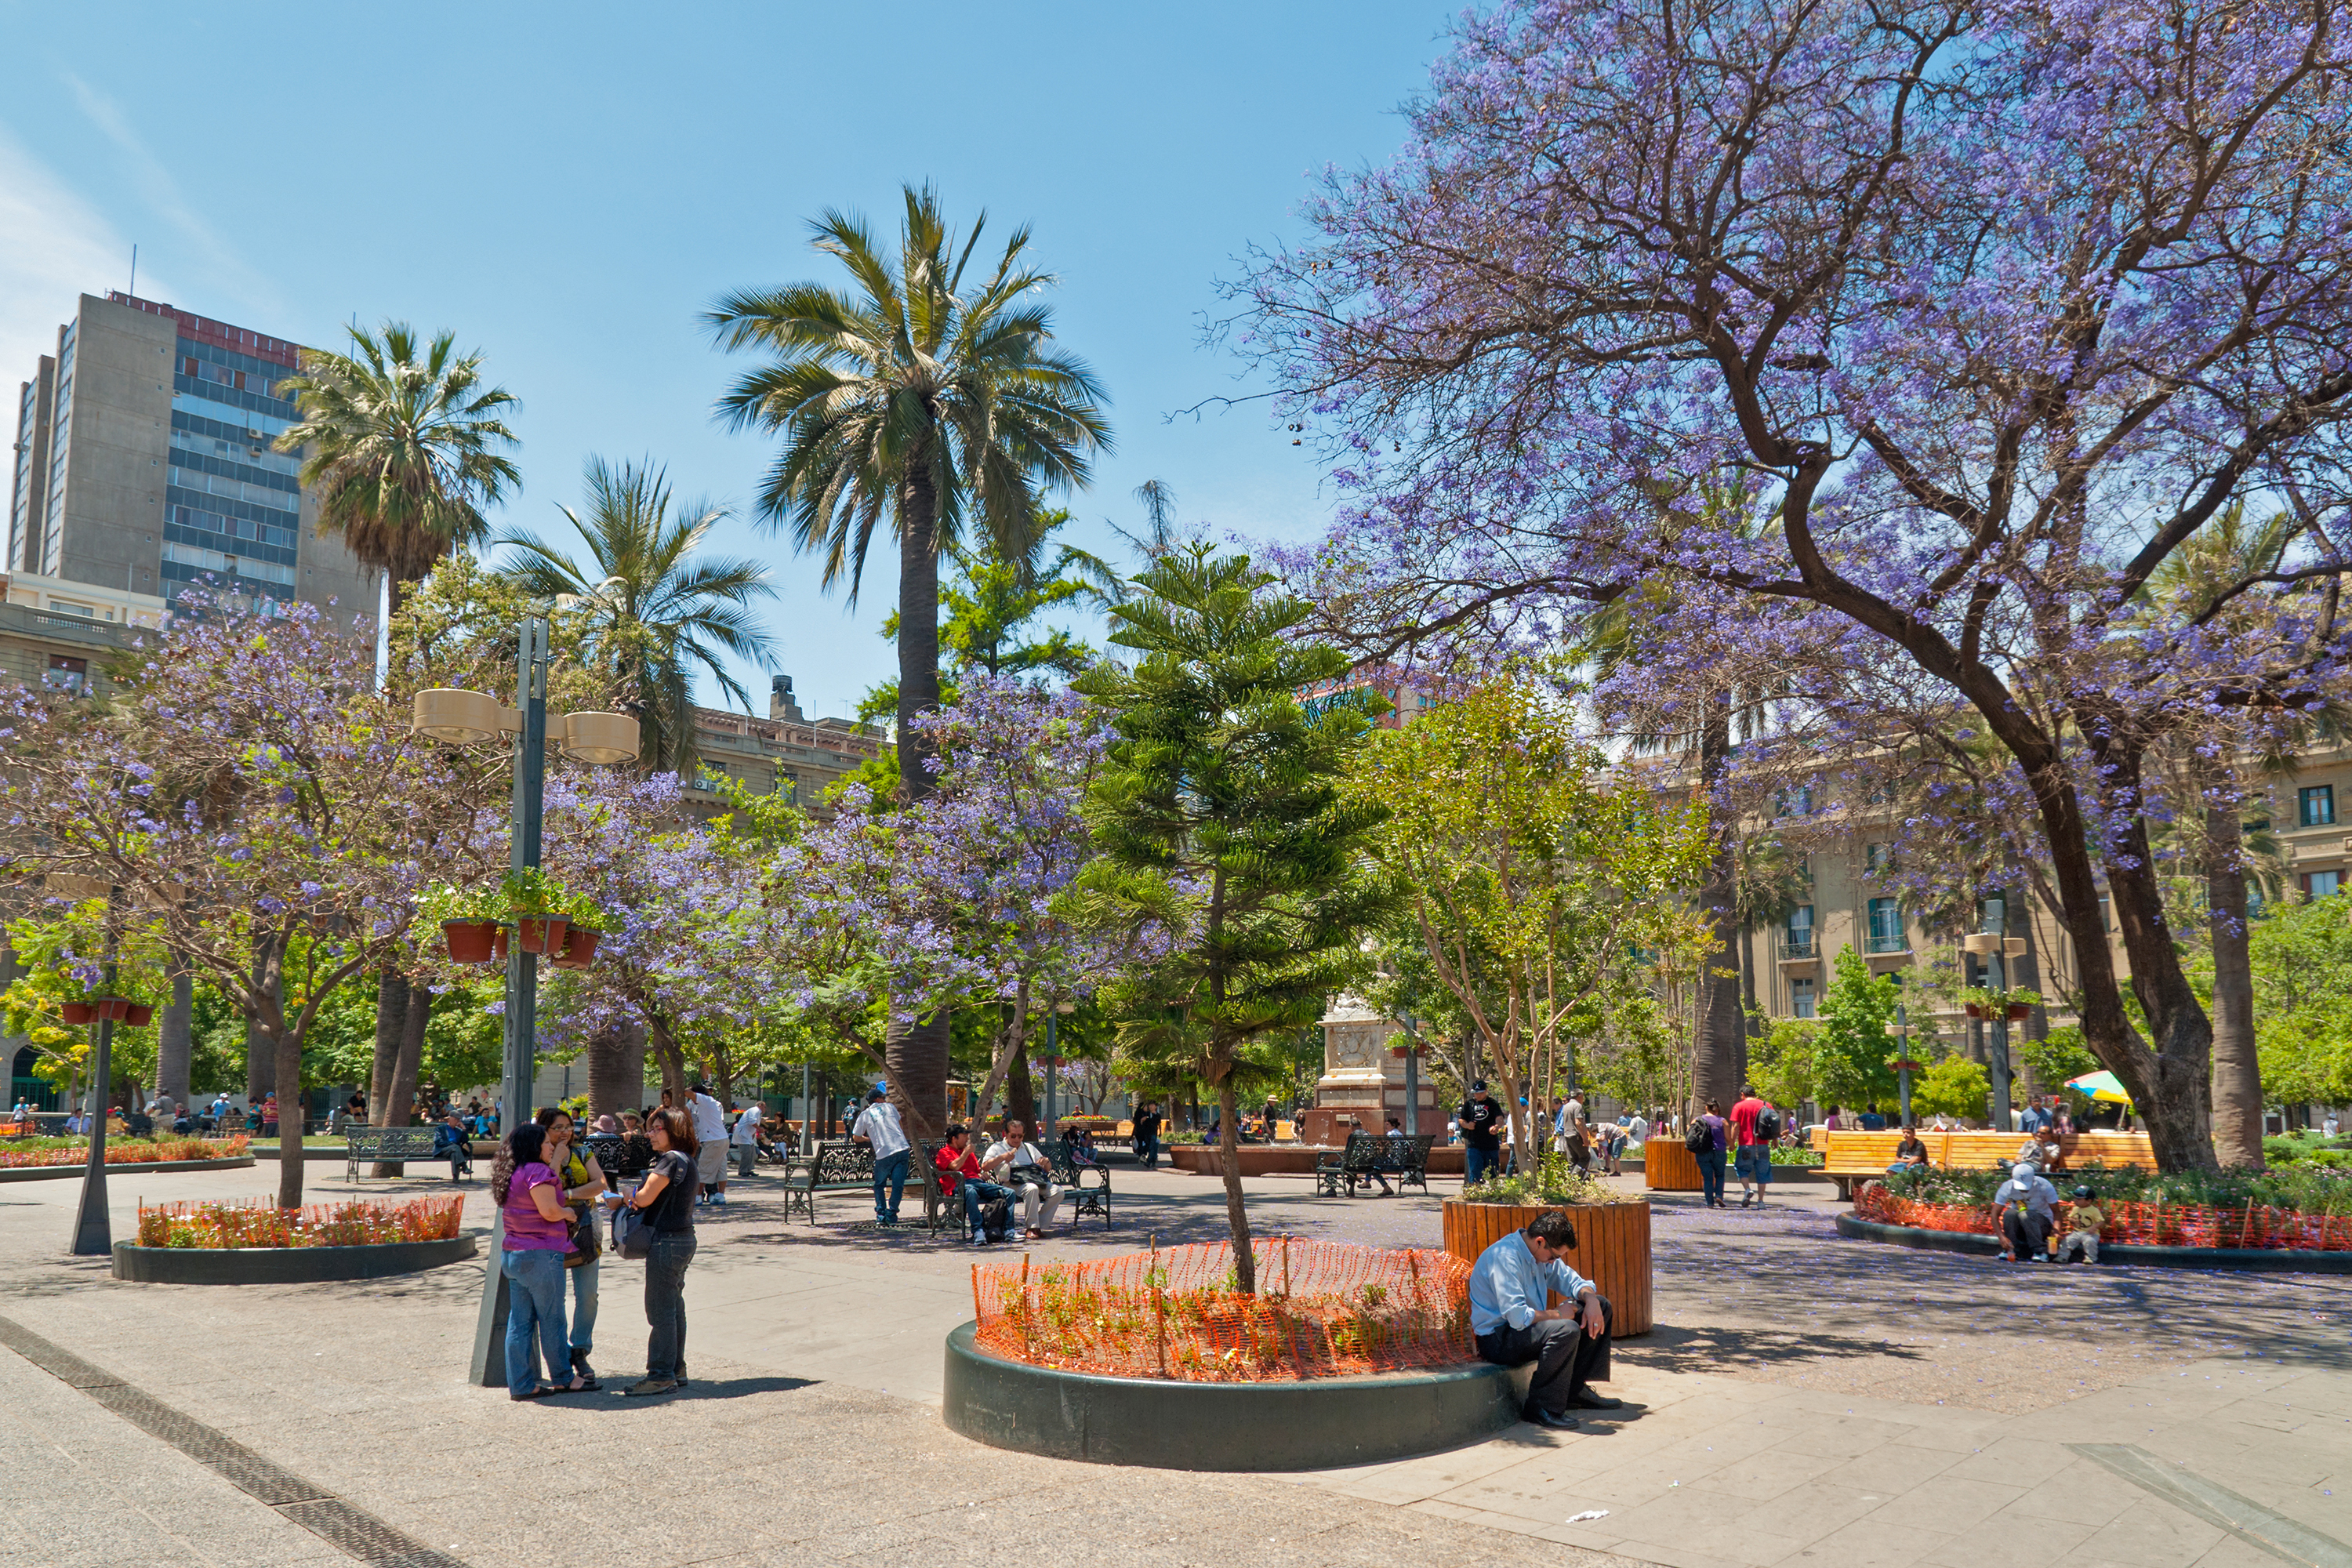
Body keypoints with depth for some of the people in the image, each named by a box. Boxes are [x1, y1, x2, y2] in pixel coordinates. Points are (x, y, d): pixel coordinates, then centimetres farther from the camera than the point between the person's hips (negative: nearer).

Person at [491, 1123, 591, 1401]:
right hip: (541, 1254, -9)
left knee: (519, 1321, 9)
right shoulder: (536, 1171, -15)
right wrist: (568, 1212, -2)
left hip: (512, 1253, 9)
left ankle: (520, 1385, 12)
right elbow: (550, 1211, -21)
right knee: (552, 1319, 4)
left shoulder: (511, 1174, 13)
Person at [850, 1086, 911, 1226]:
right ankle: (891, 1215, 2)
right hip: (901, 1149, 0)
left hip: (883, 1154, 0)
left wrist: (869, 1139, 31)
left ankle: (881, 1215, 10)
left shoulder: (864, 1115, 10)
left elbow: (856, 1137, 13)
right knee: (898, 1185, 3)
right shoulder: (890, 1107, 14)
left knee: (879, 1185, 17)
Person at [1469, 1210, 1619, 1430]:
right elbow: (1517, 1317, -31)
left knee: (1601, 1305, 8)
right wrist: (1556, 1314, -17)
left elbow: (1573, 1280, 15)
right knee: (1567, 1330, -34)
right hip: (1497, 1338, -10)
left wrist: (1591, 1300, -8)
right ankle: (1541, 1408, -20)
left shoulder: (1542, 1253, 4)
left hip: (1527, 1326, 10)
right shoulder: (1504, 1257, -25)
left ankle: (1576, 1389, 8)